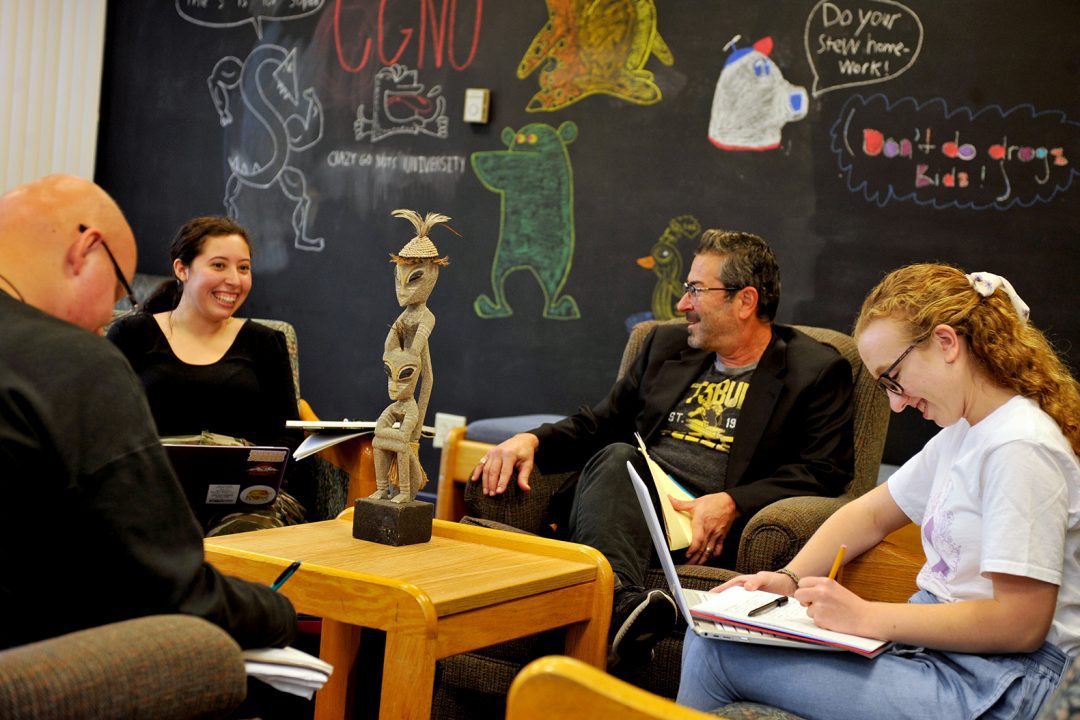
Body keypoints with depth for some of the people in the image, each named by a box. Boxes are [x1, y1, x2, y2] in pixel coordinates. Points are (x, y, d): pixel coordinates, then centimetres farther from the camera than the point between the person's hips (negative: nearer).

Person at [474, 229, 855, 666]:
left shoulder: (818, 372, 8)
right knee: (616, 457, -31)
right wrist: (532, 440, 4)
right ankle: (620, 601, -54)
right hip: (631, 504, 4)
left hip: (708, 527, -4)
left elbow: (826, 471, -2)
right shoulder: (667, 345, 24)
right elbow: (600, 422, 26)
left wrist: (731, 503, -17)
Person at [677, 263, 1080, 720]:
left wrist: (865, 617, -19)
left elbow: (1019, 624, -22)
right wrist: (789, 578, 5)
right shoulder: (962, 432, 13)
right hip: (932, 642, 9)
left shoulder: (1022, 446, -19)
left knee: (715, 654, -15)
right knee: (710, 634, 1)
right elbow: (871, 513, 23)